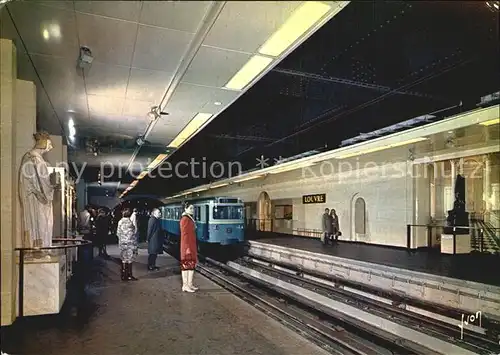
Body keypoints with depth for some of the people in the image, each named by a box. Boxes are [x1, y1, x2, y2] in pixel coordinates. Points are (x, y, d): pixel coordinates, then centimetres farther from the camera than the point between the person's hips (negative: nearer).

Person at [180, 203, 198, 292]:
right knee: (186, 265, -4)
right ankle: (185, 286, 3)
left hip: (192, 246, 10)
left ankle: (190, 284, 21)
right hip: (187, 246, -10)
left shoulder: (190, 219, 14)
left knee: (192, 264, 13)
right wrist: (187, 247, -21)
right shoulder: (185, 219, -15)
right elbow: (184, 234, -19)